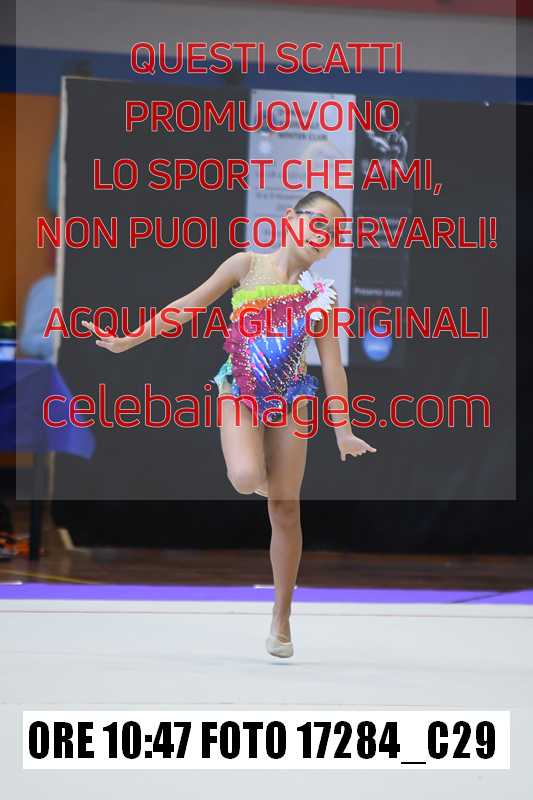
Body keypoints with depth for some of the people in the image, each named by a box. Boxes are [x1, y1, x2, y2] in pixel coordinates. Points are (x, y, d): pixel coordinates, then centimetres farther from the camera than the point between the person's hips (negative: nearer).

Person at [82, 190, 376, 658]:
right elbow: (191, 306, 2)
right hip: (239, 392, -1)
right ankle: (261, 473, 15)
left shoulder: (320, 296, -2)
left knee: (286, 509, 1)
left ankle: (282, 620, 11)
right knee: (246, 478, -28)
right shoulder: (247, 266, -4)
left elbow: (332, 364, 0)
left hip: (291, 399, 1)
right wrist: (130, 340, 1)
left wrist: (344, 431, -3)